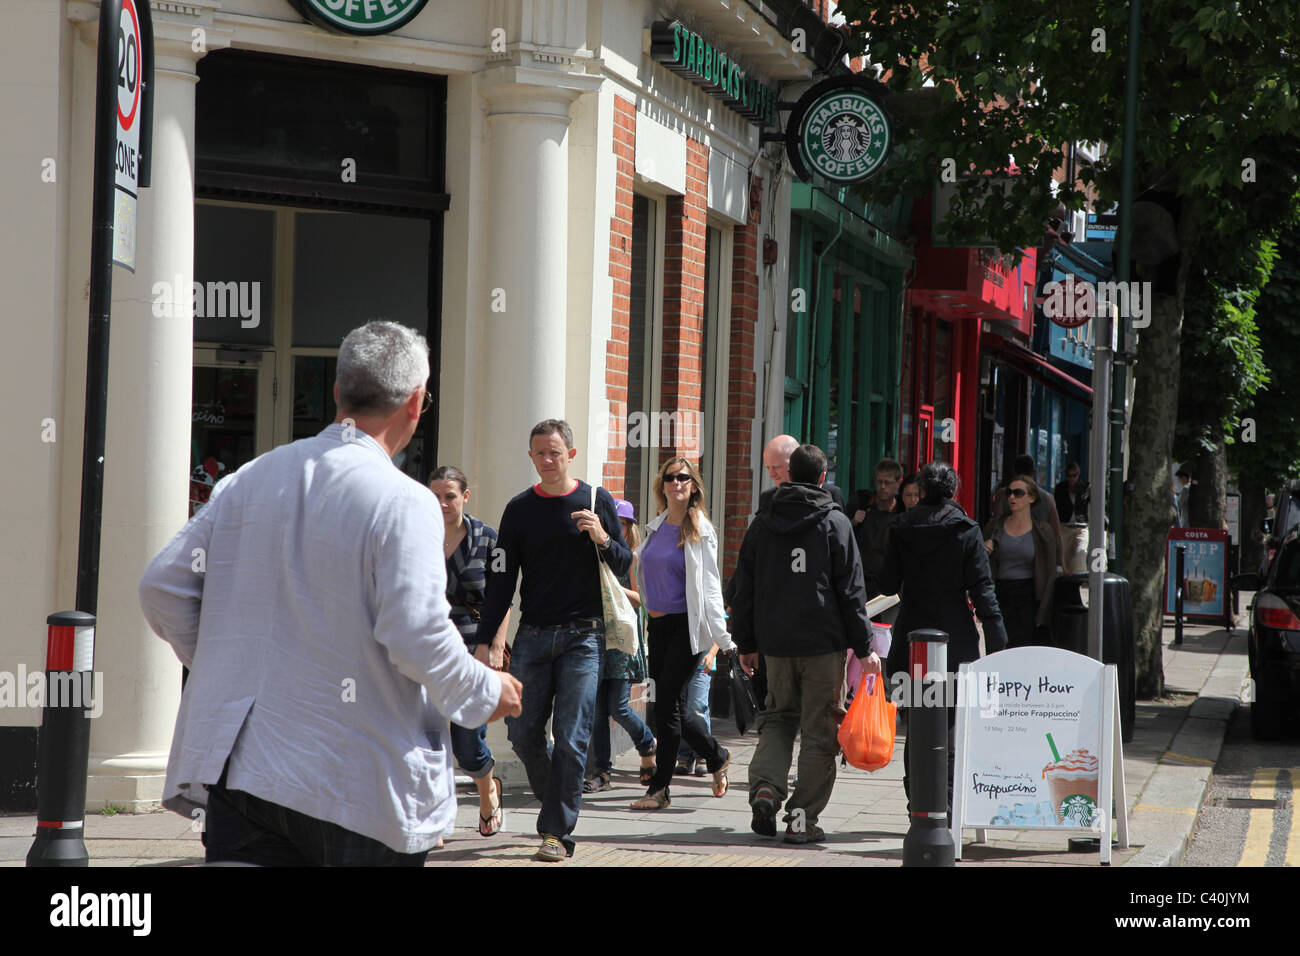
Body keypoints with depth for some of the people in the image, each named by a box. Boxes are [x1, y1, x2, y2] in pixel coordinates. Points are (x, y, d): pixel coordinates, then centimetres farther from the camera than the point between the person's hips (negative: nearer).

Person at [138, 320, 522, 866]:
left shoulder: (252, 479, 7)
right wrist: (486, 694, -1)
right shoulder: (403, 503, -12)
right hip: (361, 781, -4)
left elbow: (163, 586, 7)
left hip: (238, 762, 4)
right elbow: (416, 636, -19)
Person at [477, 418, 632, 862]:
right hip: (533, 636, 3)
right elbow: (501, 577, 7)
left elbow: (625, 565, 8)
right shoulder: (520, 509, 7)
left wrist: (602, 539, -14)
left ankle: (558, 832, -3)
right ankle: (556, 802, 25)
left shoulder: (597, 501, 4)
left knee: (570, 738, -7)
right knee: (523, 733, 1)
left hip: (583, 637, -3)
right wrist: (486, 639, 1)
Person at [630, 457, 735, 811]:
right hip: (657, 625, 6)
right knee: (671, 705, 8)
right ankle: (717, 758, 30)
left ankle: (660, 789, -4)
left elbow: (709, 586, -7)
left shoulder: (700, 532, -5)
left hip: (686, 625, -6)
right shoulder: (655, 528, 11)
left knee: (667, 702, -9)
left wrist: (723, 639, -11)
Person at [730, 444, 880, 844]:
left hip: (776, 643, 3)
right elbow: (851, 591, -5)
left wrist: (746, 643, 18)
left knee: (779, 717, 19)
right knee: (819, 728, 3)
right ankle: (803, 817, 0)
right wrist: (864, 646, -1)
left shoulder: (763, 523, 6)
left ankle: (765, 786, -4)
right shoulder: (835, 523, -4)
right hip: (824, 643, -3)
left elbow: (745, 589, 10)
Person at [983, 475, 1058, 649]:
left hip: (1028, 601, -2)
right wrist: (983, 552, -7)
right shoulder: (994, 527, 9)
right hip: (1000, 599, 2)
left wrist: (1042, 614, -4)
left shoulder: (1042, 531, 4)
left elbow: (1049, 574, 3)